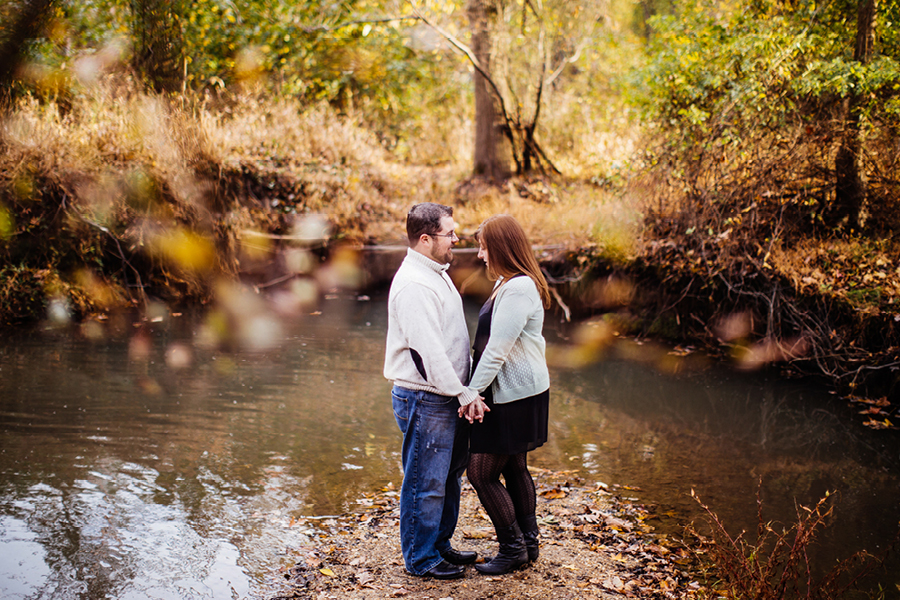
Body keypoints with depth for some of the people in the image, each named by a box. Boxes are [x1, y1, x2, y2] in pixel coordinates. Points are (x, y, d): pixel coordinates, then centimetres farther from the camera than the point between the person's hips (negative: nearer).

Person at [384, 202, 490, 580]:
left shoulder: (436, 274, 14)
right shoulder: (413, 284, -20)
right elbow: (429, 350, -26)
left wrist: (468, 385, 13)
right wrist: (465, 394, -22)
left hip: (448, 397, 10)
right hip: (424, 400, -10)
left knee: (449, 476, 20)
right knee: (425, 484, 2)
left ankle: (440, 545, 34)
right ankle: (421, 559, 14)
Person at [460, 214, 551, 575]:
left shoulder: (517, 290, -22)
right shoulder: (509, 283, 11)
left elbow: (497, 350, -23)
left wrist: (472, 392, -18)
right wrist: (476, 389, 15)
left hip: (514, 396, -10)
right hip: (518, 392, 10)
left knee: (481, 471, -3)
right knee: (514, 469, 18)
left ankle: (513, 548, 8)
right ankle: (528, 543, 28)